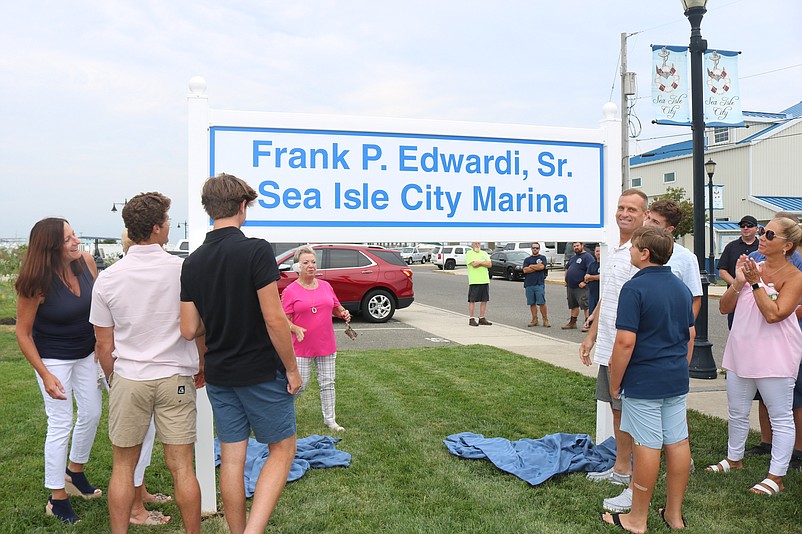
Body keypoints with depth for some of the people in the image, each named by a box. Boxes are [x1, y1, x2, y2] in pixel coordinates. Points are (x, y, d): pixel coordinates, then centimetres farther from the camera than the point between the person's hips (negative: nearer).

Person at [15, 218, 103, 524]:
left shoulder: (86, 261, -14)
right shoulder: (36, 284, -25)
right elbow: (23, 333, -15)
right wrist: (45, 375, -18)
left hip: (86, 352, 6)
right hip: (53, 358, -5)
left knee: (92, 413, 15)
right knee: (60, 425, 0)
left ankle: (75, 471, 41)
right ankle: (57, 499, 17)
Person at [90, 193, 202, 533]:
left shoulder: (108, 279, -3)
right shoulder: (183, 270, -9)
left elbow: (104, 343, 3)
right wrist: (201, 368, 13)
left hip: (127, 380, 2)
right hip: (176, 378, -1)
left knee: (123, 467, 15)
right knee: (182, 468, 6)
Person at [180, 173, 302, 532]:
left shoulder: (192, 262, 2)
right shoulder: (256, 250, -16)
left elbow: (189, 330, 2)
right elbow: (274, 319, -20)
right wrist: (292, 368, -9)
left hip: (219, 376, 6)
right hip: (262, 373, -5)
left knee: (231, 458, 14)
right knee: (282, 449, 9)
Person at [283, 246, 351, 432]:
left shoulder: (326, 286, 7)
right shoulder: (290, 291, -7)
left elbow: (336, 308, 18)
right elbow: (285, 319, -7)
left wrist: (343, 314, -3)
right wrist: (296, 329, -25)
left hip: (327, 346, 4)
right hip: (302, 347, -4)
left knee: (328, 383, 10)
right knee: (300, 385, 2)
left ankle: (330, 420, 22)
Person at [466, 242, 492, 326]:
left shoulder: (484, 253, 16)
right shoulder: (469, 253, -1)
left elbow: (489, 264, 2)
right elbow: (474, 264, -16)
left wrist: (479, 262, -9)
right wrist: (484, 263, -3)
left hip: (485, 281, 5)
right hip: (474, 281, -5)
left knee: (484, 300, 6)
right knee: (472, 300, -3)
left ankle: (482, 318, 15)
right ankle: (471, 319, 1)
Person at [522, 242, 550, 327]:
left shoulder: (542, 258, 10)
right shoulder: (527, 259, 16)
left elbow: (542, 266, -10)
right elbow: (525, 270, 0)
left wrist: (531, 266, 1)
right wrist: (537, 267, -4)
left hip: (539, 284, -3)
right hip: (529, 284, 3)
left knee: (542, 303, -7)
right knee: (532, 303, 5)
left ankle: (545, 320, 0)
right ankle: (534, 320, 12)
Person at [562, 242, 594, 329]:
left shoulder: (587, 257, -9)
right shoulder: (573, 257, 19)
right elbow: (567, 268, 29)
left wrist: (584, 282, -22)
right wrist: (566, 280, 18)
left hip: (581, 287, -9)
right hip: (570, 286, 9)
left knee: (585, 305, -9)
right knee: (573, 305, 15)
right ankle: (572, 322, 23)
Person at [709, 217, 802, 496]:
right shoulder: (752, 267, 7)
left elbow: (773, 314, -22)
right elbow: (724, 307, 3)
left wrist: (756, 282, -21)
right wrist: (738, 283, -12)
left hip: (775, 355, -6)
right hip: (741, 350, 6)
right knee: (736, 412, 18)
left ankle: (776, 477, 14)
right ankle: (734, 458, 37)